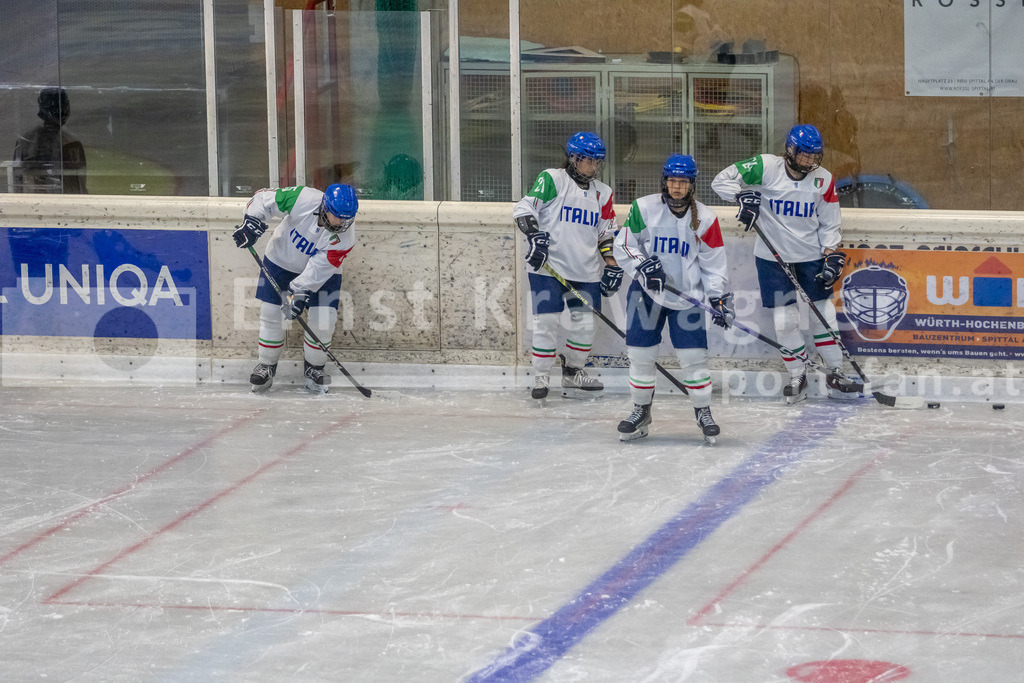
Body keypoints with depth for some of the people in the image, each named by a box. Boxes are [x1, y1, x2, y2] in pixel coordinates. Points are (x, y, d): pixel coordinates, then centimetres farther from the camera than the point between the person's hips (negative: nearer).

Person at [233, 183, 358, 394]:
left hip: (321, 274, 0)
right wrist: (251, 223, -34)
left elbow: (317, 270, -28)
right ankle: (267, 366, 16)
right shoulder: (303, 200, -31)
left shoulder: (344, 237, -28)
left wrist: (299, 294, -34)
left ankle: (313, 368, 15)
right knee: (270, 315, -2)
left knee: (323, 321, -10)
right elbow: (263, 199, -20)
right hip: (280, 261, 0)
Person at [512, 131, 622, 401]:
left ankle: (573, 374, 20)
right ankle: (541, 379, 3)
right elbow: (525, 208, -9)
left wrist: (613, 266, 8)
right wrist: (535, 237, -22)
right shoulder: (552, 179, -3)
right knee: (547, 321, -8)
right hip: (549, 266, -5)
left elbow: (607, 233, 17)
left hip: (586, 272, 5)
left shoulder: (602, 193, 14)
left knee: (584, 323, 4)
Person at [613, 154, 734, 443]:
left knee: (693, 355, -6)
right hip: (646, 291, 0)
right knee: (640, 353, 1)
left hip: (687, 296, 0)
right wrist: (643, 265, -20)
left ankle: (703, 411, 11)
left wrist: (720, 298, -8)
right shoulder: (644, 208, -7)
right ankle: (641, 411, 19)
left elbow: (714, 263, 0)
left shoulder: (705, 219, -5)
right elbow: (623, 246, -3)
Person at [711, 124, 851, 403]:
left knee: (823, 314, 3)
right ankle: (798, 377, 14)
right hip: (772, 257, -2)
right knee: (785, 320, -2)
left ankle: (836, 373, 17)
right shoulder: (766, 167, -13)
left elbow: (830, 225, 3)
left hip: (811, 255, 2)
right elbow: (722, 180, -11)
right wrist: (743, 196, -28)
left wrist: (833, 257, -7)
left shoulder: (824, 180, -4)